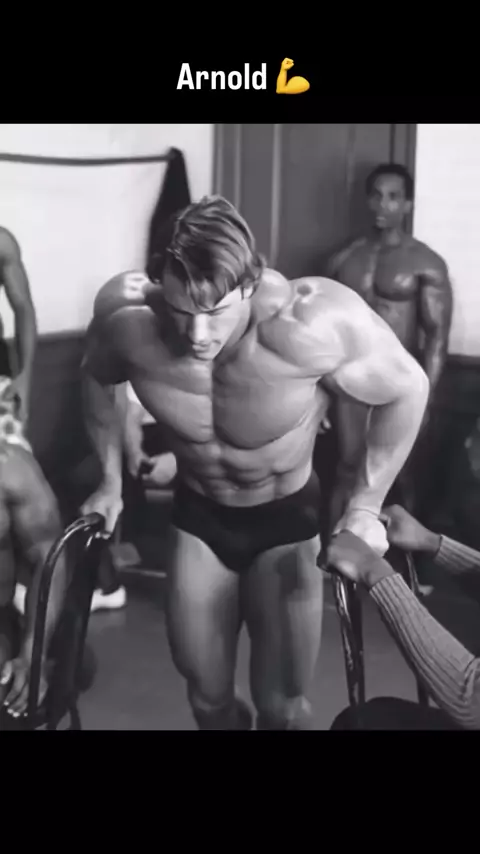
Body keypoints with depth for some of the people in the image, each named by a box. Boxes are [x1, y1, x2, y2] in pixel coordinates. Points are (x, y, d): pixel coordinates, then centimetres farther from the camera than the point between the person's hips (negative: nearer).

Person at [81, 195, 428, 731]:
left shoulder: (310, 323, -36)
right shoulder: (124, 315, -25)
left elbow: (406, 390, -18)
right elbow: (97, 379, 0)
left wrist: (365, 507, -15)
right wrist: (111, 481, 4)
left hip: (288, 515, -2)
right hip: (198, 514, 3)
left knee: (281, 706, 4)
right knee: (206, 696, 13)